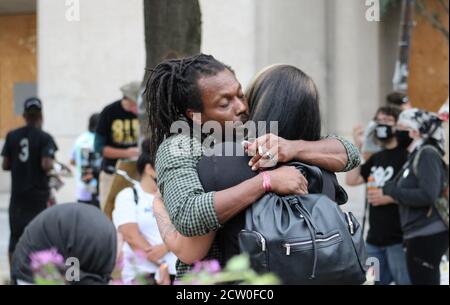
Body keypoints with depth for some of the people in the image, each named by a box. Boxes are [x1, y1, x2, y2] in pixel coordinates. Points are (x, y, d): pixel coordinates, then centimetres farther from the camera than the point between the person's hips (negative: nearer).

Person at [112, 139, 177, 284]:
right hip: (142, 274, -4)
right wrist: (162, 266, -14)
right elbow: (131, 235, -8)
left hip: (178, 272, 4)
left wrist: (165, 247, -15)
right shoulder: (128, 196, 4)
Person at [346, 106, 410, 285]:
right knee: (379, 281, 15)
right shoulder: (376, 158, 16)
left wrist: (389, 198, -20)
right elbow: (351, 180, 11)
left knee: (403, 281, -7)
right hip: (375, 237, 8)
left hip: (398, 238, -8)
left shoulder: (406, 155, -8)